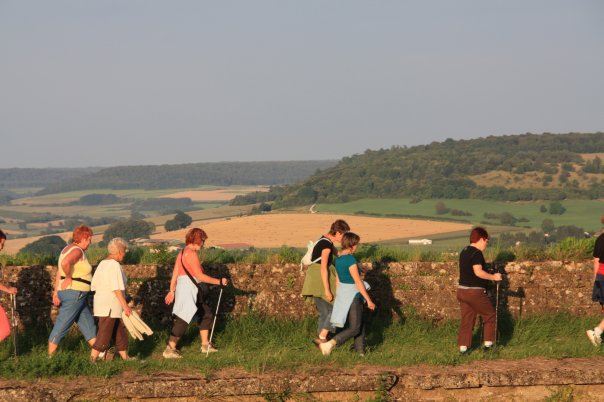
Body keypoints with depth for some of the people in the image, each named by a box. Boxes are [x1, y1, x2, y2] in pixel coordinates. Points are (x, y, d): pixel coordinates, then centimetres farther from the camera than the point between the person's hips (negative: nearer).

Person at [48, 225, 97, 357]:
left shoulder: (67, 249, 15)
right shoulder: (77, 251, -15)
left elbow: (59, 272, 13)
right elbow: (65, 263, -34)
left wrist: (56, 292, 12)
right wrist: (69, 277, -17)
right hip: (74, 293, -11)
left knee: (88, 325, 13)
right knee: (61, 326, -5)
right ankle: (50, 357, -1)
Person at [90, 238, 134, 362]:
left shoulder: (102, 264, 12)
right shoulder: (114, 265, -16)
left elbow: (94, 285, 15)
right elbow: (117, 288, -21)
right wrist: (125, 305, -19)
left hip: (101, 304, 10)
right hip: (110, 307, -10)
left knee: (120, 332, 17)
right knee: (104, 336, -7)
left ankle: (125, 356, 23)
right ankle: (92, 359, -8)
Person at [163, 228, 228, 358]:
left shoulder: (182, 253, 13)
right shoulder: (191, 253, -16)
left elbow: (175, 273, 14)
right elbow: (200, 276, -18)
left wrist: (172, 291, 17)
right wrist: (219, 281, -13)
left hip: (193, 293, 10)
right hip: (188, 290, -10)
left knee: (206, 314, 18)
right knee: (183, 320, -9)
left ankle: (205, 345, 26)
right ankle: (170, 349, -7)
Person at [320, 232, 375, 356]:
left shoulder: (338, 258, 4)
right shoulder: (350, 259, -23)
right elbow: (358, 282, -23)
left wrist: (339, 298, 19)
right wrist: (369, 300, -17)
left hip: (343, 292, 9)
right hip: (352, 296, -9)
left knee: (360, 324, 17)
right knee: (354, 328, -3)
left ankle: (361, 351, 19)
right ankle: (329, 344, -15)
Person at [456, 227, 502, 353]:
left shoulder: (464, 252, 13)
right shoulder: (476, 253, -15)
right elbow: (478, 272, -25)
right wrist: (493, 277, -15)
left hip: (462, 290, 8)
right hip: (475, 292, -8)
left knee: (467, 319, 9)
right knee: (490, 316, 8)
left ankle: (463, 347, 5)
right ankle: (488, 344, 10)